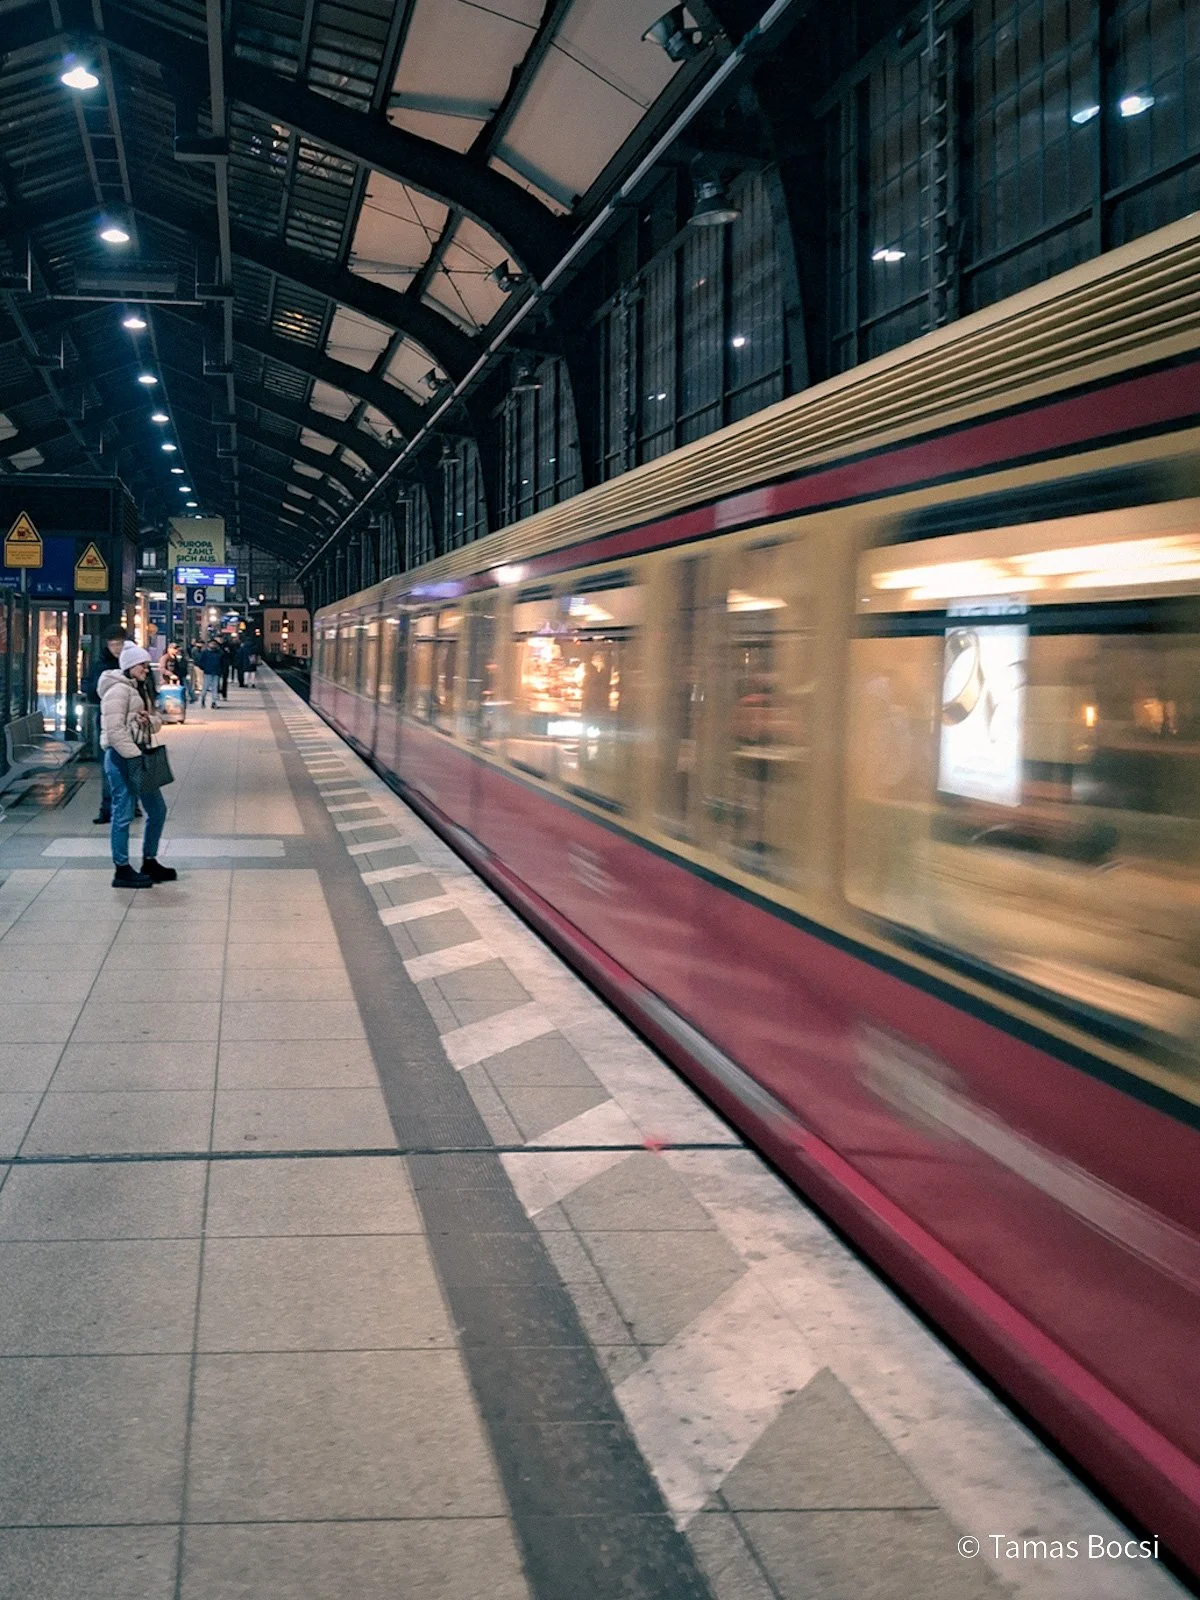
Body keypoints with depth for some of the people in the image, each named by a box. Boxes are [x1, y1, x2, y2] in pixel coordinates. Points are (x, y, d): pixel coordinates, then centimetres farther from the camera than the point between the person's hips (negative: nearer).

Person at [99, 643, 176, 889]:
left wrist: (149, 720, -5)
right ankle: (122, 870, 4)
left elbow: (157, 720, 18)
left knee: (157, 809, 13)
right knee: (123, 813, -4)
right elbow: (115, 731, -20)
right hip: (121, 757, -10)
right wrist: (134, 757, -20)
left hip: (138, 754, 10)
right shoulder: (118, 690, -13)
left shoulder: (140, 689, 17)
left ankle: (149, 862, 24)